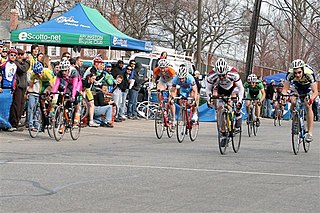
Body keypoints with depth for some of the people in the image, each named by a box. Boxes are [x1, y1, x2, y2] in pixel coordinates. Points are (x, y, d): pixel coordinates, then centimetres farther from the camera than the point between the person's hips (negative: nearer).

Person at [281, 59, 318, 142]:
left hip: (308, 88, -3)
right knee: (293, 102, -21)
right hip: (297, 87, 3)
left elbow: (315, 92, -44)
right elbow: (285, 89, -32)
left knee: (308, 106, -22)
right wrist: (283, 96, -54)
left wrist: (311, 99, -63)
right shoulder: (290, 74, -33)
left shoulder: (309, 73, -40)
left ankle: (310, 133, -20)